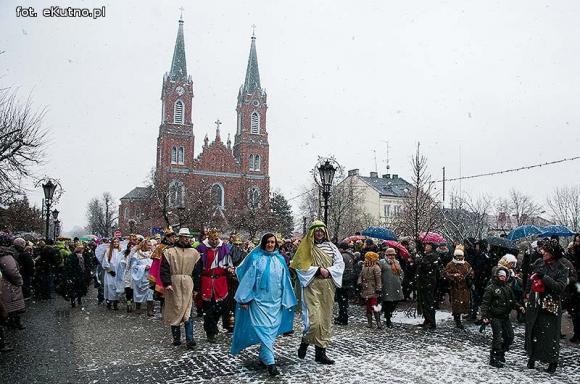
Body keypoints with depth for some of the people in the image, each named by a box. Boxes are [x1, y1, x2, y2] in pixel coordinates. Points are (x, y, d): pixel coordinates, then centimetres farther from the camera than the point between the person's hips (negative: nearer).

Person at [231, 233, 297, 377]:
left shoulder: (280, 259, 8)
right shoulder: (255, 257, -2)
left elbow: (285, 281, 11)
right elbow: (248, 278, -4)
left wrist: (286, 300, 9)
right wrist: (244, 299, -7)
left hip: (275, 301, 4)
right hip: (259, 300, -4)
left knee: (272, 330, 8)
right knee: (263, 330, -9)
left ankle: (263, 356, 25)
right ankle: (270, 362, -9)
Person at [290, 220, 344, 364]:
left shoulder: (331, 247, 12)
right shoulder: (306, 247, 2)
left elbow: (340, 263, 6)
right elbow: (301, 266, -5)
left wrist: (329, 270, -11)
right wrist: (318, 270, -14)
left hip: (328, 286, 4)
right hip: (312, 286, -4)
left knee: (326, 319, 6)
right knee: (314, 319, -13)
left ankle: (321, 351, 14)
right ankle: (305, 341, 14)